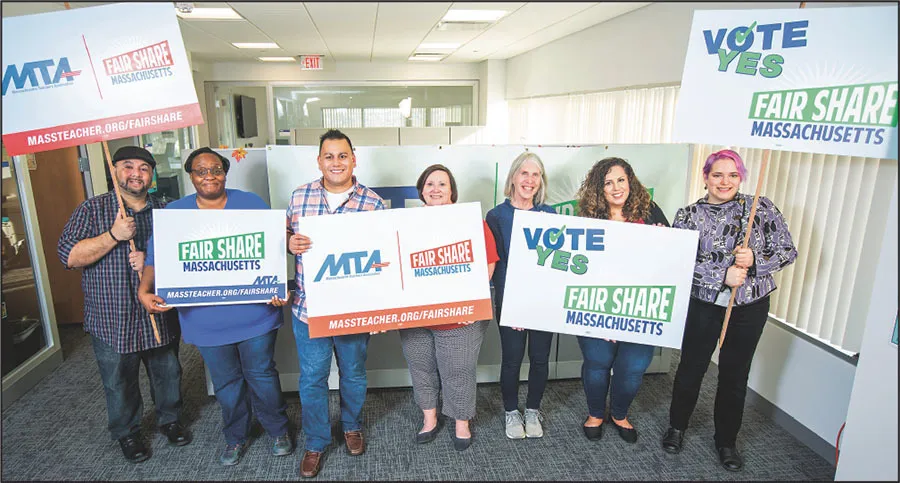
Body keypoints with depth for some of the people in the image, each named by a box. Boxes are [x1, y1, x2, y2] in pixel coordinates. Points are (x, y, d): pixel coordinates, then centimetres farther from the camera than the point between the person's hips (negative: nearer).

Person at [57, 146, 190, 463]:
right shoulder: (92, 210, -3)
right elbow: (68, 256, -12)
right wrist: (114, 235, -22)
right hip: (112, 320, -2)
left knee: (167, 374, 17)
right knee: (119, 383, 14)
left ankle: (170, 419, 39)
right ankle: (127, 432, 35)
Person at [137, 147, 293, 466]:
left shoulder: (252, 204, -2)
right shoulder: (172, 214, 3)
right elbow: (155, 260, 4)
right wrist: (144, 290, -14)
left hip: (255, 314, -2)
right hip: (206, 320, 2)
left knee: (262, 376, 11)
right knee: (226, 383, 16)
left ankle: (278, 431, 33)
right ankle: (236, 437, 39)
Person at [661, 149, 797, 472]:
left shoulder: (761, 208, -2)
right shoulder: (689, 215, -5)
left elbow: (787, 251, -1)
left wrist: (754, 260, -20)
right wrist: (723, 274, -22)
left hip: (751, 307, 1)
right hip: (704, 305, -1)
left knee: (735, 375, 13)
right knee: (691, 368, 11)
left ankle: (726, 440, 34)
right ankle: (677, 426, 34)